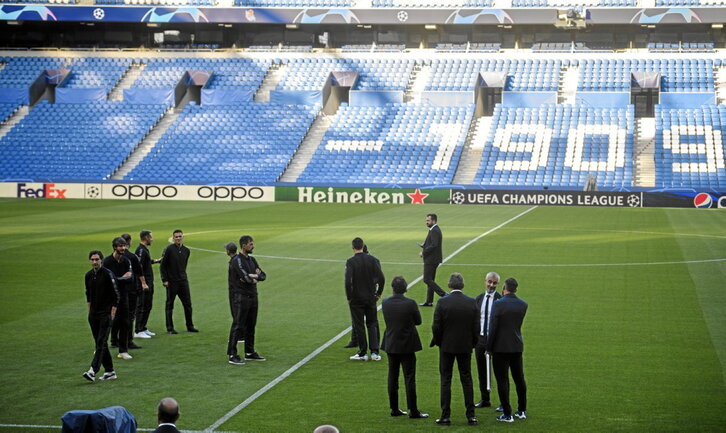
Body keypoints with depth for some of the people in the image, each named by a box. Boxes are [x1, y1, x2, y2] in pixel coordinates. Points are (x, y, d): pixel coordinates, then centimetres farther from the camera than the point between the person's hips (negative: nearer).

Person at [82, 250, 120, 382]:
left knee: (101, 343, -12)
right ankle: (110, 371, 14)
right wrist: (89, 309, 17)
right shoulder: (88, 275, 9)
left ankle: (93, 370, -20)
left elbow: (116, 294, -10)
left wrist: (112, 312, -12)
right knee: (99, 343, 8)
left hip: (105, 314, -7)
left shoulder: (108, 274, -10)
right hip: (93, 314, 7)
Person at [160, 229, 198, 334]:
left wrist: (183, 276, 14)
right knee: (170, 305, 3)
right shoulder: (169, 249, -8)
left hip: (183, 281, 5)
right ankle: (170, 328, 9)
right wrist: (165, 280, -10)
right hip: (171, 282, -5)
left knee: (187, 304, 7)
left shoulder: (186, 250, 8)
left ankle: (190, 326, 17)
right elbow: (163, 266, -6)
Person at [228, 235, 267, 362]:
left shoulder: (252, 260, 14)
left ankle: (250, 353, 22)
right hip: (241, 298, -8)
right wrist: (256, 276, -2)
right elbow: (246, 277, -23)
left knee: (251, 326, 13)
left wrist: (253, 276, -11)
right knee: (238, 326, -7)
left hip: (253, 297, 8)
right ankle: (232, 355, -5)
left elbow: (263, 275, 9)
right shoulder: (237, 260, -13)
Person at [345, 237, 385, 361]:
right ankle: (374, 352, 7)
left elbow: (348, 281, -19)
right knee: (372, 324, 13)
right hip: (371, 298, 3)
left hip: (356, 299, -3)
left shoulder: (351, 262, -12)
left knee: (359, 325, 6)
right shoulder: (372, 259, -2)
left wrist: (349, 297, -7)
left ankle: (363, 353, 10)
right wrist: (378, 293, 6)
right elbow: (381, 278, -5)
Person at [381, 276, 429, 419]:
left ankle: (394, 409, 16)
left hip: (391, 345, 3)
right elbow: (418, 321, -4)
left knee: (392, 378, 12)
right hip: (407, 345, -3)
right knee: (409, 378, 1)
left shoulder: (385, 304, -7)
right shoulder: (410, 303, -17)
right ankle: (413, 411, 2)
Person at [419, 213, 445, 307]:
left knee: (427, 279, -10)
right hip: (432, 259, 11)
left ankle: (443, 294, -11)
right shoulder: (434, 230, 16)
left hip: (431, 260, -11)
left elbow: (434, 245, -26)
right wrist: (423, 245, 5)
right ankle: (429, 302, 16)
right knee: (430, 280, 12)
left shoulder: (435, 231, -17)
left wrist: (423, 252, -18)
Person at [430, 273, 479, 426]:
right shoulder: (472, 303, -5)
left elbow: (436, 327, -11)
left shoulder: (442, 302, -12)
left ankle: (445, 416, 5)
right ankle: (471, 415, 12)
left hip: (446, 346, -2)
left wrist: (437, 342, 6)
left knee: (445, 381, 5)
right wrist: (472, 343, 11)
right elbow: (476, 327, -3)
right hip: (465, 347, 2)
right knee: (467, 380, 11)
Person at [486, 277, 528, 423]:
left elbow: (493, 328, -14)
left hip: (501, 347, -5)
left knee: (502, 380, 0)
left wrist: (489, 347, -6)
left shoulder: (498, 304, -14)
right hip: (517, 347, 5)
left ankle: (507, 414, 1)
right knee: (519, 379, 16)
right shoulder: (523, 305, 2)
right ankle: (522, 411, 24)